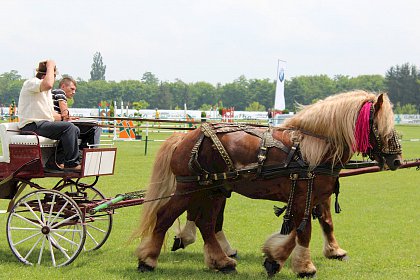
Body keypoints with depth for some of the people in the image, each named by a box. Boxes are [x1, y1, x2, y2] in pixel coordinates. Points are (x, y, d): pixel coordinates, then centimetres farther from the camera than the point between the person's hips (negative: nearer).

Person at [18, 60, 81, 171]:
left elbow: (51, 114, 23)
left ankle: (53, 161, 0)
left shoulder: (46, 91, 24)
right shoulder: (31, 83, -8)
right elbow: (48, 84, -31)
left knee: (75, 130, 3)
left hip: (43, 124, 10)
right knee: (68, 127, -24)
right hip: (31, 126, -10)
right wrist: (50, 66, -16)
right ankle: (71, 164, -21)